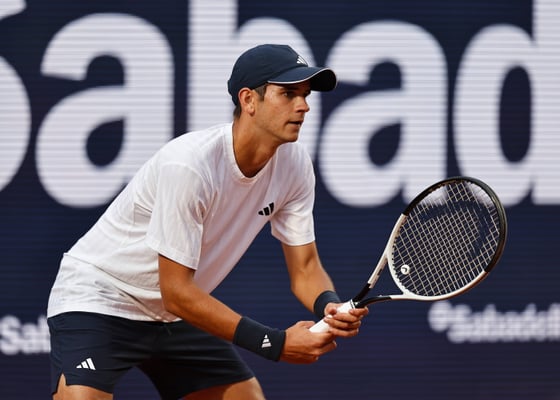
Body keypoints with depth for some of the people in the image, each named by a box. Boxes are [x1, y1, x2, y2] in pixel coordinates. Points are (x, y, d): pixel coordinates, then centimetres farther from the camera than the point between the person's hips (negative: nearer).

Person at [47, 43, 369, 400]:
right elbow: (176, 291, -28)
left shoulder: (294, 164, -9)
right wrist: (274, 343, -30)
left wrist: (331, 307, -27)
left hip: (176, 316, 8)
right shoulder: (190, 164, -31)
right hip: (98, 299, -8)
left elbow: (305, 268, -2)